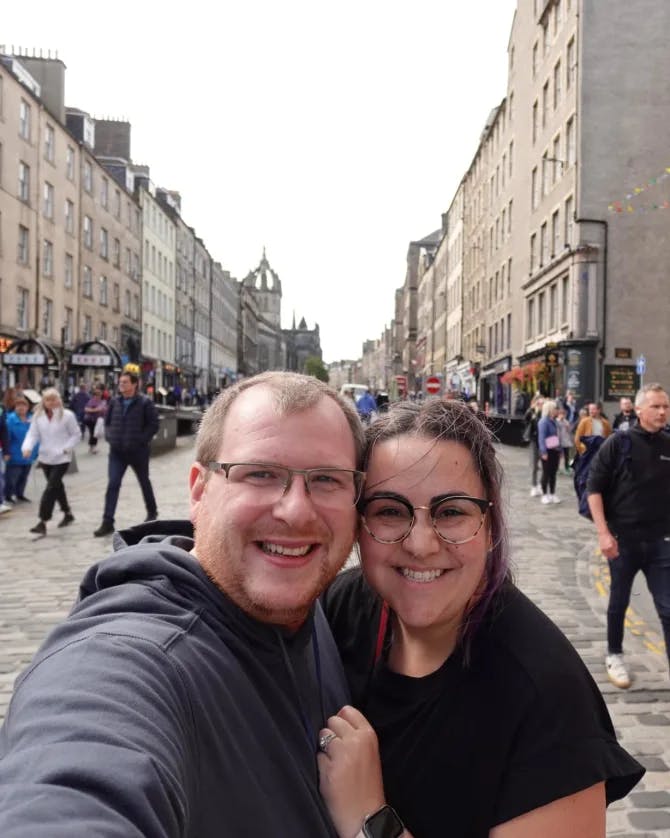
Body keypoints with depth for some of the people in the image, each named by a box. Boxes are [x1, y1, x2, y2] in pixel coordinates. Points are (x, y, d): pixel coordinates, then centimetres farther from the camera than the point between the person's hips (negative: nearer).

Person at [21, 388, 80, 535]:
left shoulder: (67, 415, -9)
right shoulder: (38, 416, 2)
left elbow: (76, 434, -2)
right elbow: (33, 434, -1)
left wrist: (66, 449, -13)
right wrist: (27, 447, -19)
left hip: (61, 459, -5)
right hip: (45, 457, 5)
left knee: (51, 488, -11)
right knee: (57, 486, 17)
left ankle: (43, 522, -10)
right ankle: (68, 513, 36)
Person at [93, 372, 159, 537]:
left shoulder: (145, 403, -9)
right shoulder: (114, 402, 4)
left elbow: (153, 424, -11)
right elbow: (107, 422, 16)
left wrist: (141, 440, -18)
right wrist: (110, 437, 0)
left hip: (138, 451, -3)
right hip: (116, 451, 3)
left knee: (144, 482, 16)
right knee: (113, 484, -7)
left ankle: (152, 511, 39)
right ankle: (107, 523, -7)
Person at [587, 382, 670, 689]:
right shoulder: (618, 443, -8)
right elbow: (594, 488, -9)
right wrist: (603, 533, -15)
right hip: (623, 538, -2)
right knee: (619, 602, 15)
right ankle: (614, 655, 36)